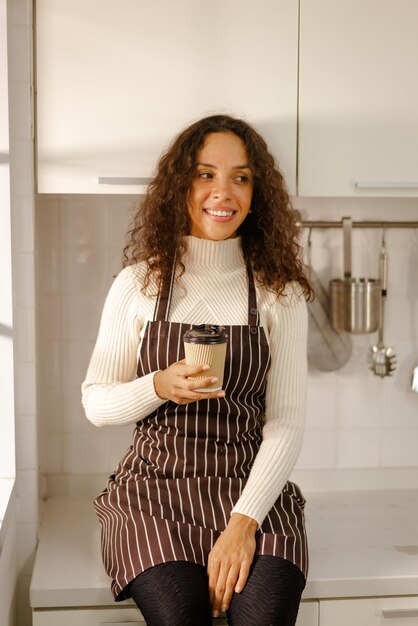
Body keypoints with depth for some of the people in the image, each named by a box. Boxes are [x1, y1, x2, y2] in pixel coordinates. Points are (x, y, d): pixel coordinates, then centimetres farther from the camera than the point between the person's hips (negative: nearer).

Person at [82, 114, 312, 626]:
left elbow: (286, 421, -1)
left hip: (252, 491, 0)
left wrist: (245, 522, -14)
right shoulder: (138, 284, 4)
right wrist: (160, 387, -14)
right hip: (155, 490, 0)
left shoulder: (280, 293, 3)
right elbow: (95, 403, 7)